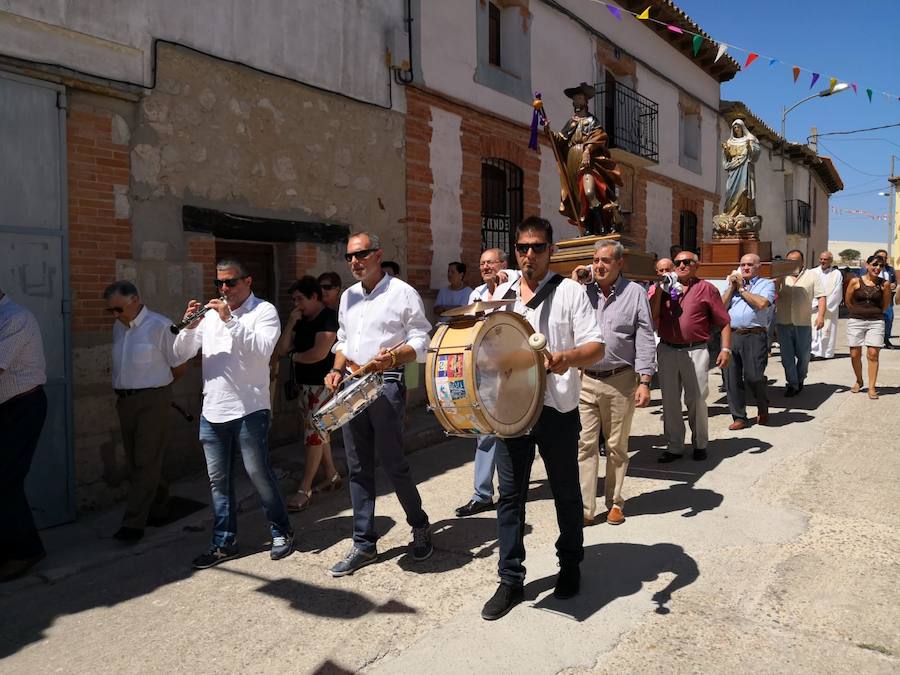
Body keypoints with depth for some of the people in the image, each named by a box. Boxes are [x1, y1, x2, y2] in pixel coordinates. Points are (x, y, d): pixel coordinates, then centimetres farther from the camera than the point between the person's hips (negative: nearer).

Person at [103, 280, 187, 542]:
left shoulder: (160, 326, -12)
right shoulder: (118, 328, 10)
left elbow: (180, 365, -6)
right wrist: (121, 390, 9)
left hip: (152, 400, -7)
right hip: (124, 400, 8)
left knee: (146, 462, -4)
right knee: (135, 460, 14)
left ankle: (133, 523, 0)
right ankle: (158, 503, 32)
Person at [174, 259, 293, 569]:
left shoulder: (264, 311, -2)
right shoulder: (210, 314, 13)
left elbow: (262, 349, -19)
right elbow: (181, 354, 11)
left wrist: (230, 320, -22)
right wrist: (189, 326, -7)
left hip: (249, 410, -5)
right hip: (212, 411, 5)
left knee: (259, 474, 1)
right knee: (218, 479, 11)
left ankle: (281, 531, 19)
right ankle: (224, 542, 22)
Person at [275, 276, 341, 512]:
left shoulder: (329, 317, -12)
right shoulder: (302, 321, 13)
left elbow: (319, 353, -23)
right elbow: (281, 350, 7)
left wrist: (295, 356, -5)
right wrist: (290, 323, -5)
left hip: (323, 385, -9)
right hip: (305, 384, 9)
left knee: (314, 434, -7)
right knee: (318, 432, 15)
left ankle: (304, 489, -3)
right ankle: (331, 475, 28)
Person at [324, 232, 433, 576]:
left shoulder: (402, 293, -5)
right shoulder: (348, 296, 15)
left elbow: (421, 341, -7)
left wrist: (395, 356, -25)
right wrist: (337, 370, 5)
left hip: (386, 385, -6)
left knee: (393, 463, -1)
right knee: (358, 467, 9)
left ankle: (420, 526, 24)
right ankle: (364, 544, 20)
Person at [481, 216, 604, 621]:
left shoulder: (569, 291, -4)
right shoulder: (502, 293, 9)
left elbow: (596, 347, -10)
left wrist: (568, 357, -30)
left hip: (556, 410, -3)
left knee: (566, 493, 13)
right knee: (510, 495, 6)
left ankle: (570, 565, 35)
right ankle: (511, 580, 18)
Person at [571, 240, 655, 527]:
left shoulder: (635, 293, 0)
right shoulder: (584, 291, 7)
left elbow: (645, 340, -2)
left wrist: (644, 382, -10)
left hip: (620, 382, -1)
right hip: (584, 380, 2)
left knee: (617, 446, 11)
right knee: (585, 444, 0)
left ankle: (615, 502, 26)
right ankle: (585, 508, 6)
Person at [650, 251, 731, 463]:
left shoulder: (706, 288, 2)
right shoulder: (665, 288, 11)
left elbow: (724, 322, 1)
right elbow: (652, 317, 0)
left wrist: (726, 349, -7)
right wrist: (659, 290, -6)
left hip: (695, 352, -3)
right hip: (667, 351, 3)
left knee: (696, 400, 4)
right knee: (670, 401, 9)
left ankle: (700, 444, 23)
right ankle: (674, 447, 20)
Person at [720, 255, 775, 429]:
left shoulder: (766, 284, 9)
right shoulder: (733, 281, 21)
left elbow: (762, 303, -11)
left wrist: (741, 289, -1)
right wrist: (732, 287, 1)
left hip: (754, 336, -4)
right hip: (731, 335, 4)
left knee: (753, 377, -9)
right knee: (731, 378, 2)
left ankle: (763, 408, 22)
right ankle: (739, 417, 13)